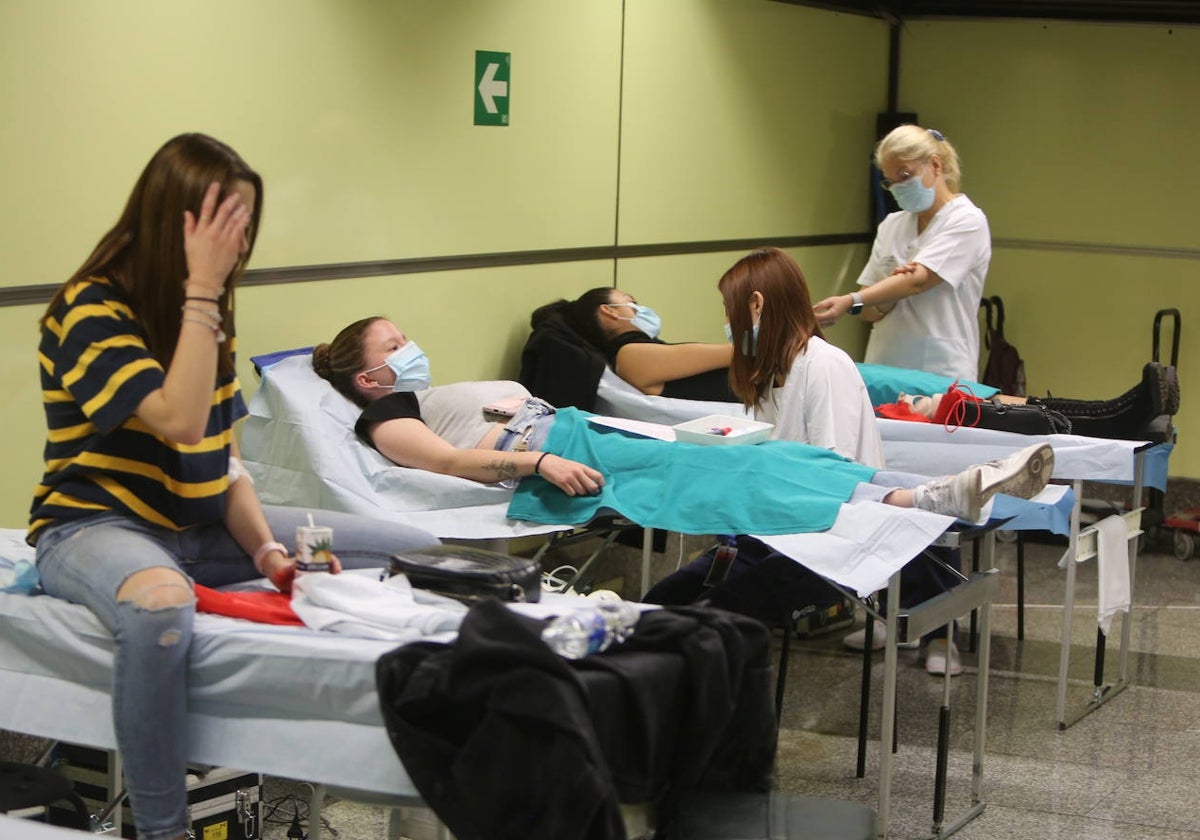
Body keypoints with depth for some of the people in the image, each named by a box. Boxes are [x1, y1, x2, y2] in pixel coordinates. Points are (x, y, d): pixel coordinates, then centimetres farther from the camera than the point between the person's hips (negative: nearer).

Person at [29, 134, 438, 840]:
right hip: (98, 525, -8)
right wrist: (200, 289, -25)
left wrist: (269, 550, -8)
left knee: (420, 552, 0)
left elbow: (224, 462, 8)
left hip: (202, 527, 8)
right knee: (160, 608, -46)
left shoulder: (207, 313, 9)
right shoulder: (91, 310, -14)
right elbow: (180, 423, -28)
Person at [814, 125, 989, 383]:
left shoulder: (966, 221, -4)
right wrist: (890, 296, -13)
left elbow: (918, 280, -18)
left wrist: (849, 302, -29)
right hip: (883, 370, 5)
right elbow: (870, 313, 10)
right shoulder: (891, 226, 12)